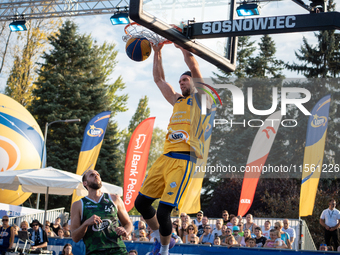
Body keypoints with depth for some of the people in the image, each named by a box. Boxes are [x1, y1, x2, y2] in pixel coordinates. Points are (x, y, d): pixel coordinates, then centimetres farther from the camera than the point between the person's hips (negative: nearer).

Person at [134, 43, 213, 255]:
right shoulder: (177, 101, 25)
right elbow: (159, 79, 30)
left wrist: (183, 46, 1)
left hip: (184, 160, -8)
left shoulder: (201, 98, 5)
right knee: (141, 202, 8)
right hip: (166, 157, 8)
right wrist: (157, 52, 26)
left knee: (163, 212, -13)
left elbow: (194, 68, -6)